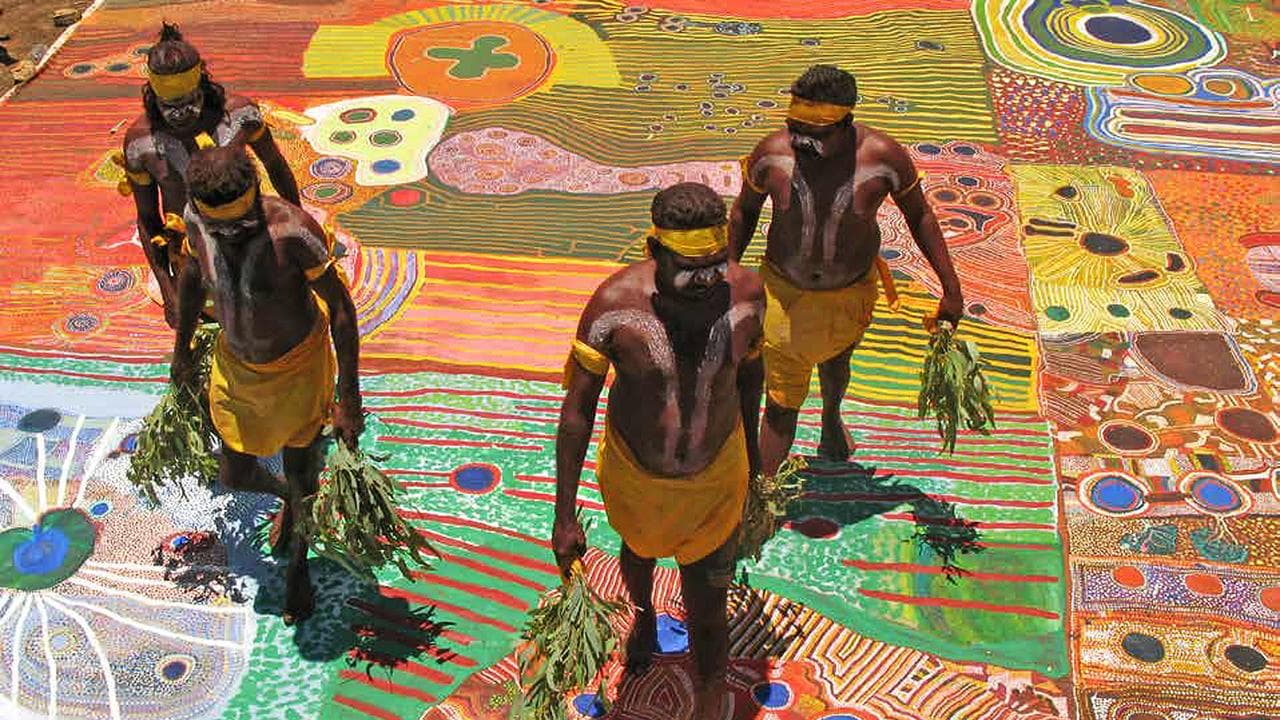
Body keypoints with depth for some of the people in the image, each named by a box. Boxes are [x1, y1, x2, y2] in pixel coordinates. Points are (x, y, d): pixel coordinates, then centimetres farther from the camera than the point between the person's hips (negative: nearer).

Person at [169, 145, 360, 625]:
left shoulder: (292, 230, -34)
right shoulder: (196, 219, -19)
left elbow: (340, 306, -24)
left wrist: (348, 400, -21)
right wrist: (182, 348, 16)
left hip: (299, 364, -4)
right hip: (238, 365, 4)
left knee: (301, 479, 14)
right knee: (235, 476, 16)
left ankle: (298, 566, 45)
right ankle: (286, 497, 54)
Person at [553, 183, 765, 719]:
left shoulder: (746, 292, -22)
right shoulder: (615, 303, -29)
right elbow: (578, 406, -20)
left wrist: (751, 447, 15)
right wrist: (565, 516, -17)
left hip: (716, 475, 0)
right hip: (634, 473, 1)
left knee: (708, 615, 6)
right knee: (640, 551, 33)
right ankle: (643, 614, 69)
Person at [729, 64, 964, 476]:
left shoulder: (883, 156, -24)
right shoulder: (772, 153, -22)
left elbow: (919, 214, -9)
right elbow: (745, 210, -4)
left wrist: (951, 288, -11)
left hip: (853, 288, 2)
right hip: (784, 287, -1)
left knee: (834, 360, 31)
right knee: (782, 399, -1)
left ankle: (831, 417, 65)